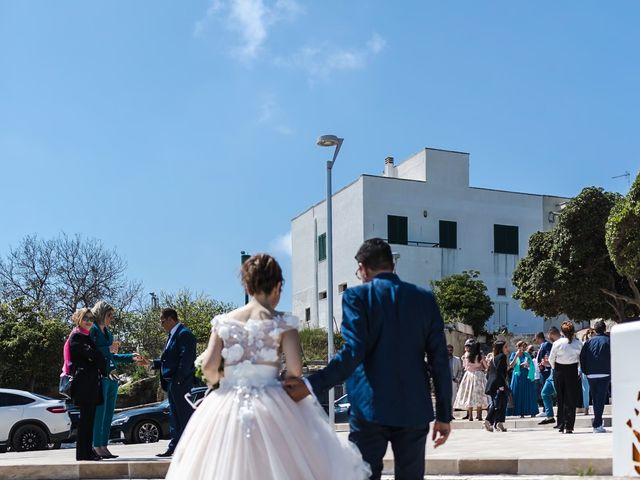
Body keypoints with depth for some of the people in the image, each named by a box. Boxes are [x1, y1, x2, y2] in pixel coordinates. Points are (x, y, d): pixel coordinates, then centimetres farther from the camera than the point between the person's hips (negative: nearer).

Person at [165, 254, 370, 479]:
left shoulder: (224, 321, 5)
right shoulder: (282, 322, -3)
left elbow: (208, 367, -1)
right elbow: (295, 370, -10)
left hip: (226, 408, 3)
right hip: (272, 408, -3)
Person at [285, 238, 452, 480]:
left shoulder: (356, 296, -3)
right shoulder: (425, 298, 6)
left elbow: (353, 353, -15)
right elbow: (439, 360, 4)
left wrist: (310, 386, -11)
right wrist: (444, 415, 8)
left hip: (371, 409, -3)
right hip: (415, 410, 3)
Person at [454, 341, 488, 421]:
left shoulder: (467, 355, -1)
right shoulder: (480, 356, -7)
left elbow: (464, 365, 9)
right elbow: (486, 366, -4)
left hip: (469, 375, 2)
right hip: (479, 375, -2)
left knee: (469, 395, 5)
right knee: (479, 395, 2)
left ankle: (470, 416, 1)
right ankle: (479, 416, -1)